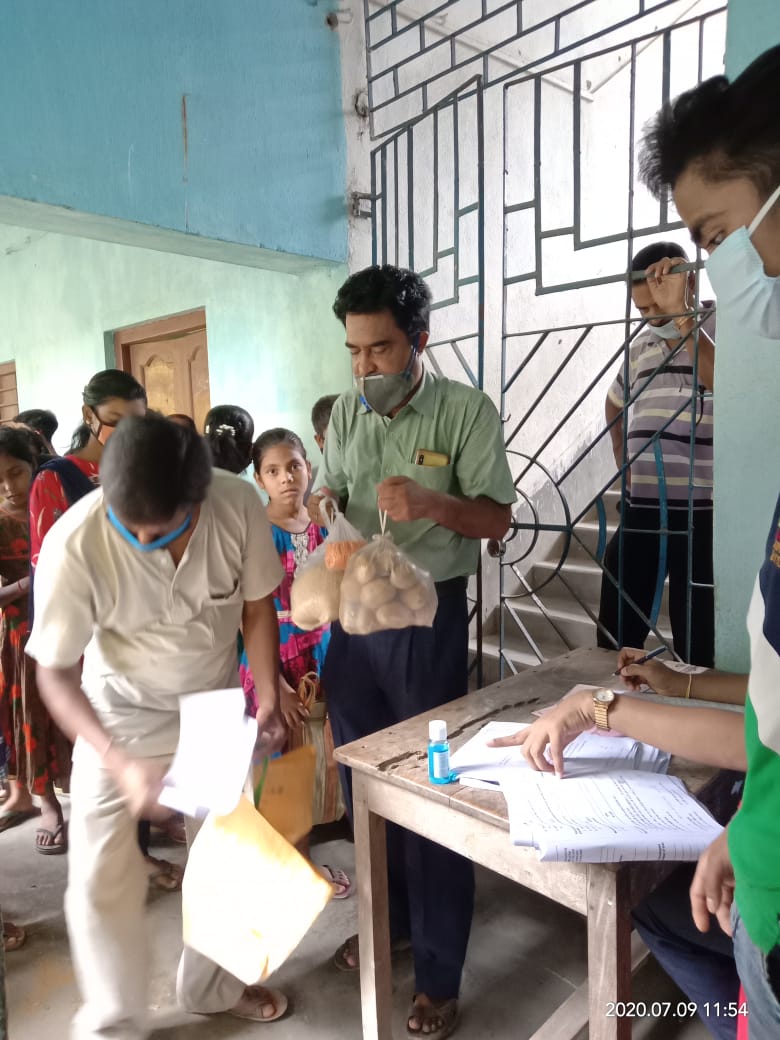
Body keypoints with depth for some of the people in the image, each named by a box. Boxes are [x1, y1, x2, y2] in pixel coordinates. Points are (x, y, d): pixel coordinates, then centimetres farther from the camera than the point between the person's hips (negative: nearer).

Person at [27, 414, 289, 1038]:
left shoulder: (239, 505, -27)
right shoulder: (74, 544, -33)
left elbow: (256, 606, -9)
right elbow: (56, 674, -21)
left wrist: (269, 698, -13)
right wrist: (120, 761, -32)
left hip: (215, 704, 3)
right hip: (119, 715, -2)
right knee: (102, 876, 1)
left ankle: (213, 985, 40)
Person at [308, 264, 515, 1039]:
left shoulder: (467, 411, -9)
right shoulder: (345, 411, 6)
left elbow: (497, 519, -11)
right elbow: (323, 498, 12)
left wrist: (432, 503, -28)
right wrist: (322, 507, -10)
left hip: (427, 615, -5)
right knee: (360, 776, 17)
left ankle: (439, 975, 23)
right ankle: (387, 919, 42)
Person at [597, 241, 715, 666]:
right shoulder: (640, 344, 14)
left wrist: (680, 315, -28)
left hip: (701, 514, -6)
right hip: (639, 512, 6)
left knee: (698, 655, 3)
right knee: (612, 642, 13)